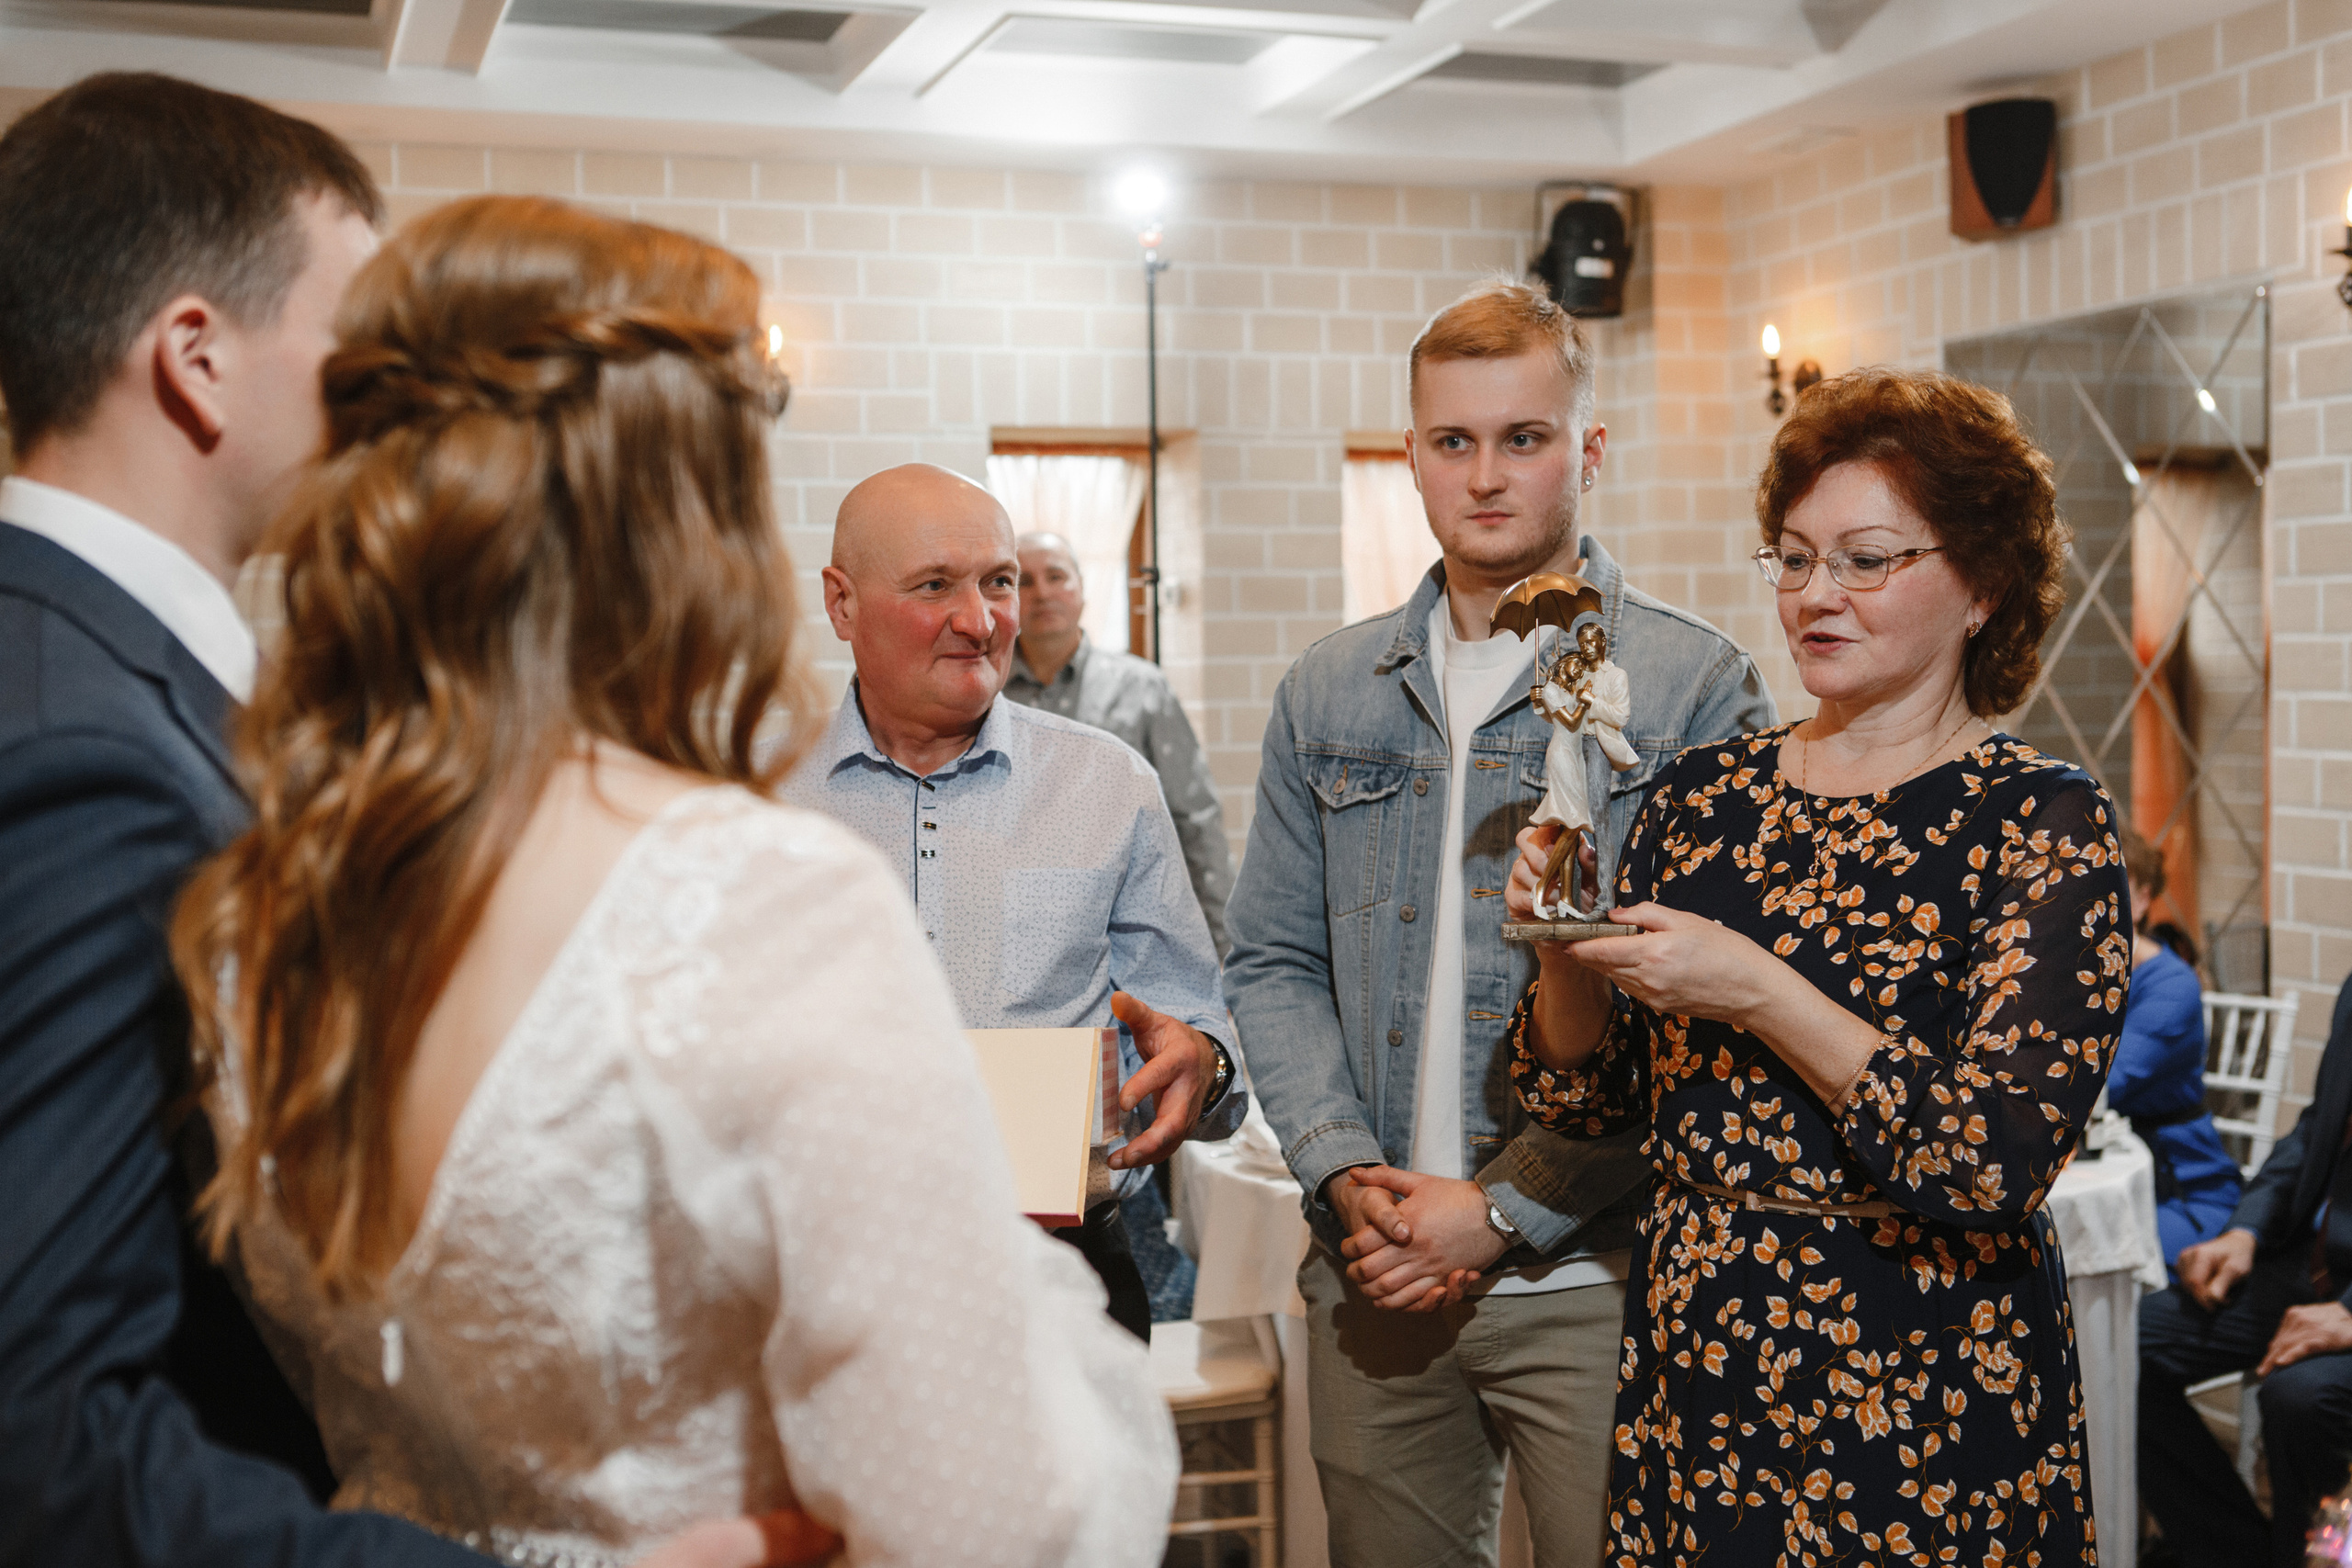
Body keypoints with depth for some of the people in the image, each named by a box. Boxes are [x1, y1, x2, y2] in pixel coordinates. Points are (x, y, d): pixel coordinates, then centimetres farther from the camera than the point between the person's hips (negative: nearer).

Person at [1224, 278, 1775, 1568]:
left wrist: (1505, 1209, -13)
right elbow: (1274, 964, 10)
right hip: (1372, 1278, 4)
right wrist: (1346, 1175, -5)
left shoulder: (1696, 688, -4)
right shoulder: (1327, 695, 10)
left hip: (1593, 1277, -3)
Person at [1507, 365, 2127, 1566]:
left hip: (1923, 1394, -4)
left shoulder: (2046, 823, -9)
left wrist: (1758, 992, -25)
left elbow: (2000, 1161, -20)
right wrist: (1566, 949, -13)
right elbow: (1589, 1102, 5)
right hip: (1689, 1372, 4)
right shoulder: (1702, 792, 3)